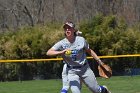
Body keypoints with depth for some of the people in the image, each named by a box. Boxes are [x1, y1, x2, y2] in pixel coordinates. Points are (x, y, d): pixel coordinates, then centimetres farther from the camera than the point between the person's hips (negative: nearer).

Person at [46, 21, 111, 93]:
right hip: (72, 71, -1)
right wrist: (61, 52, -40)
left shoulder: (81, 40, -8)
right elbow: (48, 52, -24)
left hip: (84, 68, 1)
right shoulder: (61, 43, -13)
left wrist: (99, 61, 8)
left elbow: (89, 51, 8)